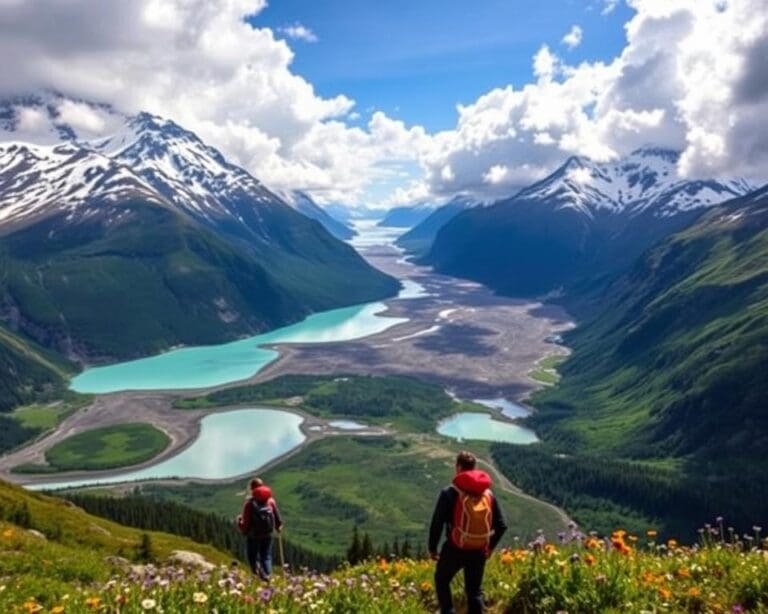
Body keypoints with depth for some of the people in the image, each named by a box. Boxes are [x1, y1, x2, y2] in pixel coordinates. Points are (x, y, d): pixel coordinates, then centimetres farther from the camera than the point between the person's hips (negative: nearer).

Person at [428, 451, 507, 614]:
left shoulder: (450, 493, -11)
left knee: (441, 580, 21)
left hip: (455, 549, -3)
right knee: (475, 590, 18)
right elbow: (501, 525, 5)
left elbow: (437, 523, -11)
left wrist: (432, 548, 2)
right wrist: (490, 546, 18)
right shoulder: (488, 493, 3)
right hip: (479, 551, 4)